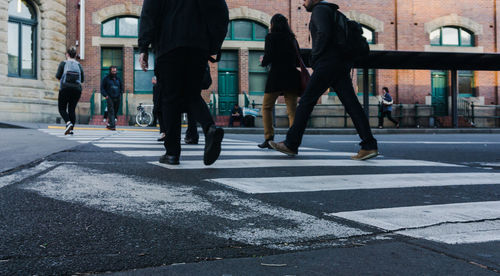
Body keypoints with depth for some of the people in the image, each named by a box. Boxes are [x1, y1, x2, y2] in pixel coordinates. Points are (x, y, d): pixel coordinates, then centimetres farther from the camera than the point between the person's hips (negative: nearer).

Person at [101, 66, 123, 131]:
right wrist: (105, 95, -9)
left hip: (117, 98, 4)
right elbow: (102, 88, 2)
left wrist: (120, 94, 10)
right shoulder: (106, 78, 3)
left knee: (115, 112, 5)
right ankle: (112, 125, -19)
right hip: (109, 98, -4)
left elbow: (121, 87, 24)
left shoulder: (118, 79, 15)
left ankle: (109, 124, 16)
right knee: (111, 111, -14)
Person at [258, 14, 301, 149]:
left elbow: (268, 58, -8)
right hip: (292, 75, 4)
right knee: (292, 109, 1)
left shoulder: (271, 37, 1)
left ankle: (269, 138, -3)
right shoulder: (292, 38, 17)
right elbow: (297, 60, 16)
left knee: (267, 107, 6)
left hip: (276, 75, -4)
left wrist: (263, 61, 13)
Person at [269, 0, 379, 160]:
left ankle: (291, 144, 0)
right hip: (342, 66, 9)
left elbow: (324, 33, -20)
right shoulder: (334, 13, 28)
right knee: (351, 104, -1)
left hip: (327, 63, -9)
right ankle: (369, 146, -9)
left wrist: (315, 57, -9)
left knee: (306, 101, -4)